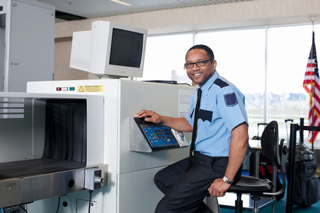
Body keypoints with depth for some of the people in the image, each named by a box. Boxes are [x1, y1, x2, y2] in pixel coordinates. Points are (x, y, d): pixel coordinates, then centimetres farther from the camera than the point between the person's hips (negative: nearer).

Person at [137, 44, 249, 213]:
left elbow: (240, 136, -29)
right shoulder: (198, 94, 11)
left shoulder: (224, 92, -21)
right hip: (199, 158, 10)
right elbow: (190, 124, 28)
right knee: (162, 179, 22)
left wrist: (227, 180, -28)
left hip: (218, 164, -10)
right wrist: (161, 119, 14)